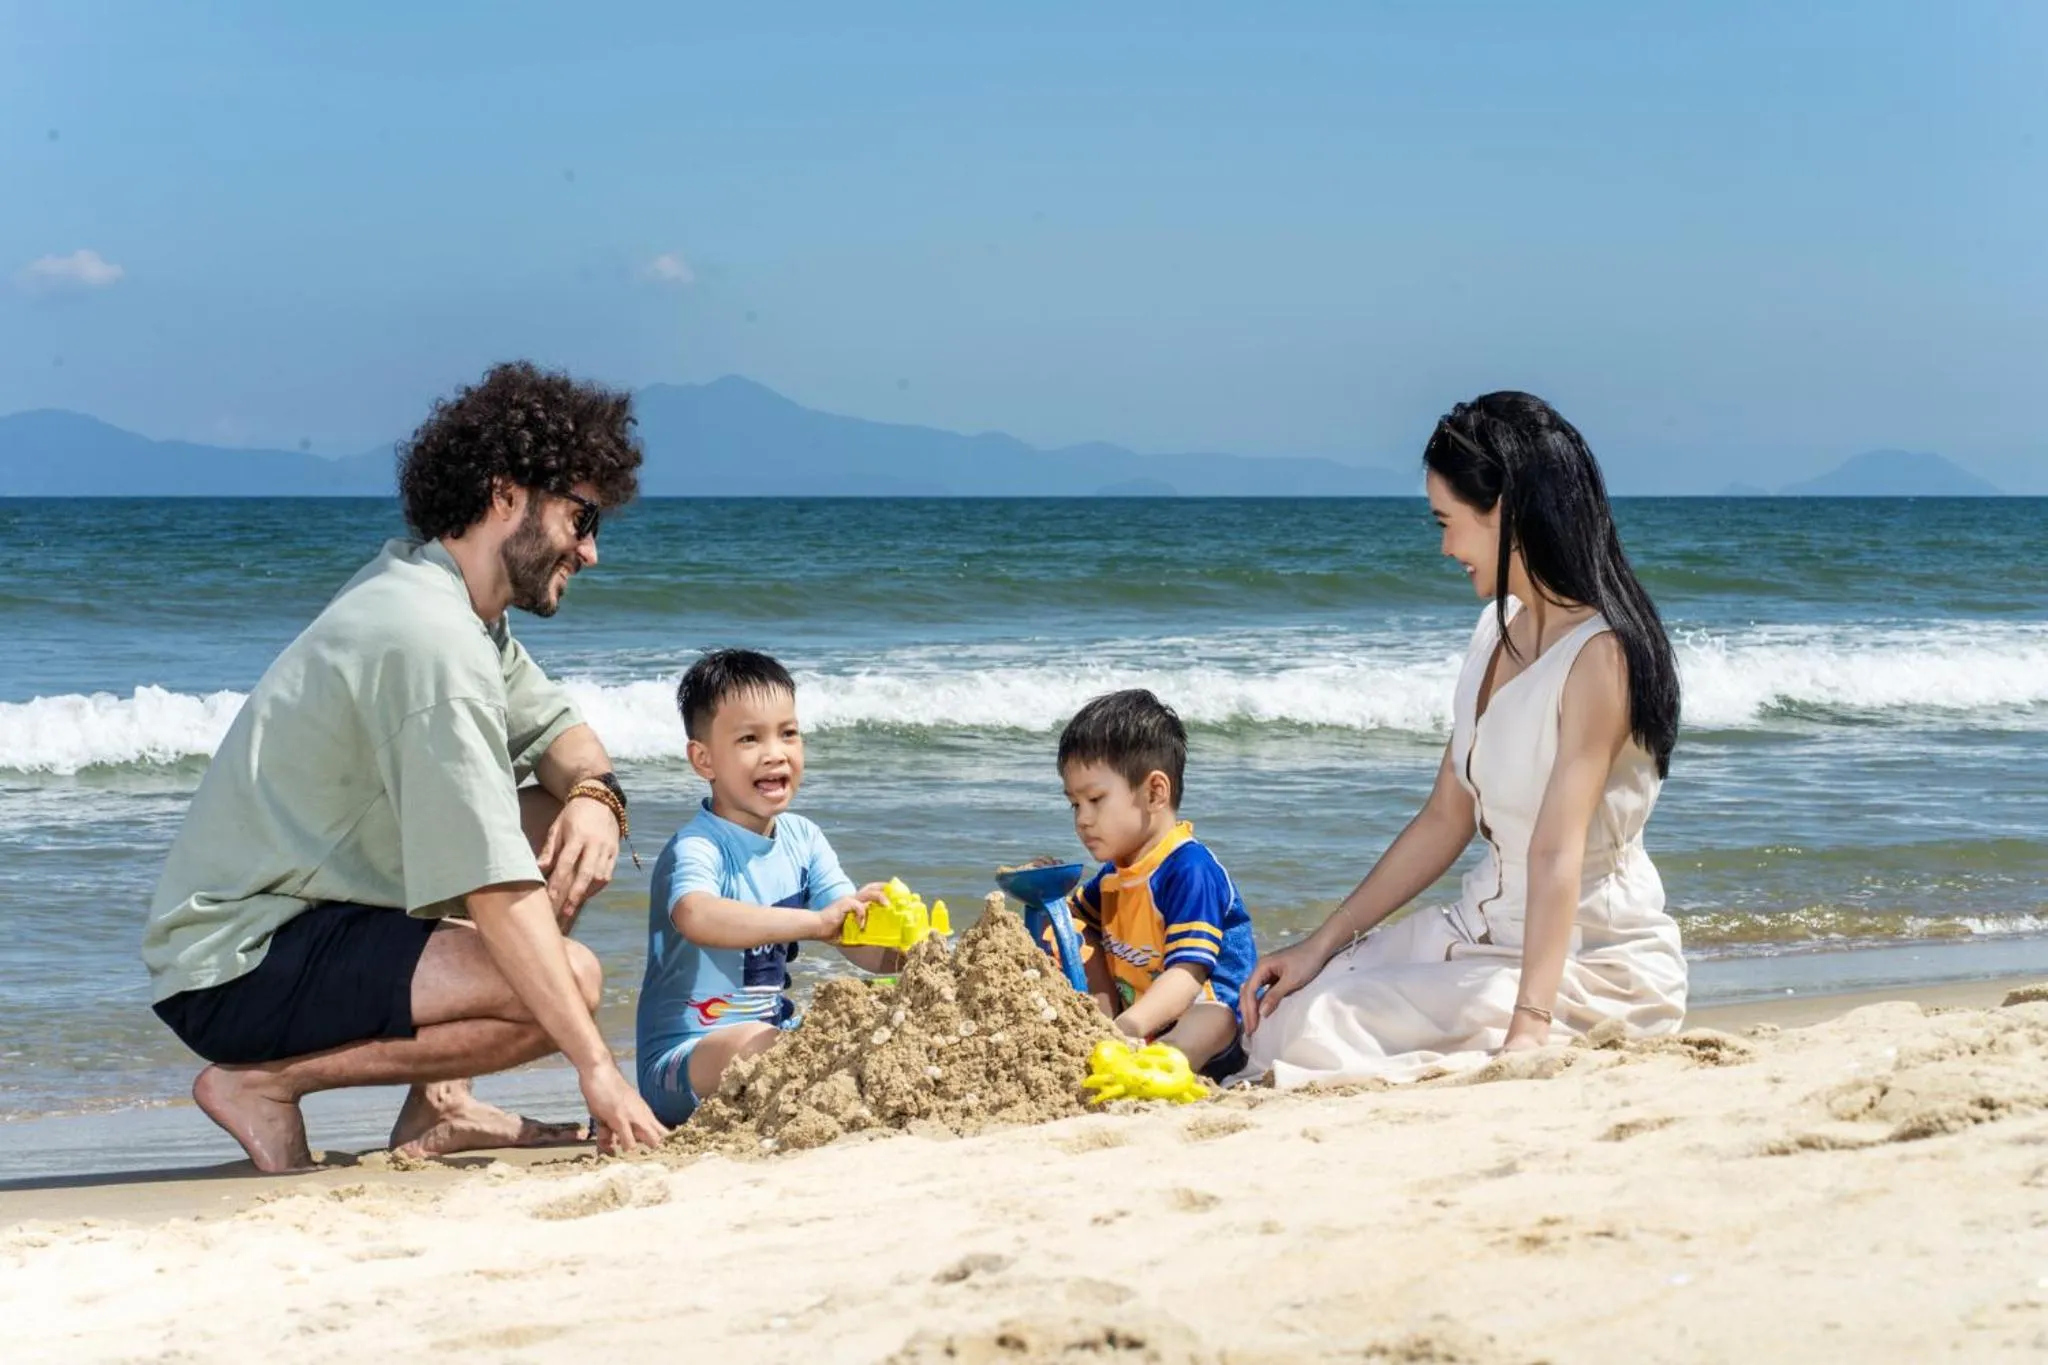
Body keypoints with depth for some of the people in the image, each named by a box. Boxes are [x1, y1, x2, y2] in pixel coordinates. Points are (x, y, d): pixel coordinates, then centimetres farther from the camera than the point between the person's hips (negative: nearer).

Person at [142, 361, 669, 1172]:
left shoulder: (439, 596, 9)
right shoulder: (431, 643, -22)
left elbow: (559, 731, 19)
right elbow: (497, 890, -27)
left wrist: (593, 794, -6)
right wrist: (596, 1067, -27)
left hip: (316, 907, 10)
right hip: (238, 971, -10)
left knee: (577, 831, 10)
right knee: (568, 983, -24)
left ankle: (436, 1103, 6)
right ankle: (267, 1082, -10)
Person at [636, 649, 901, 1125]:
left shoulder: (802, 839, 6)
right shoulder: (696, 848, -17)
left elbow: (857, 941, 2)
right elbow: (696, 916, -40)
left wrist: (903, 951, -23)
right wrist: (814, 922, -49)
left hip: (776, 1039, 7)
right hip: (682, 1063, -7)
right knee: (754, 1044, -37)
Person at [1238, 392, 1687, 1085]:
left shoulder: (1598, 654, -20)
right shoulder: (1498, 629, 8)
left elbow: (1557, 851, -31)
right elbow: (1446, 819, 11)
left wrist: (1528, 1025, -39)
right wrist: (1322, 943, 7)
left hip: (1590, 964, -9)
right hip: (1489, 926, 9)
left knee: (1327, 1031, -22)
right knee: (1278, 1012, -2)